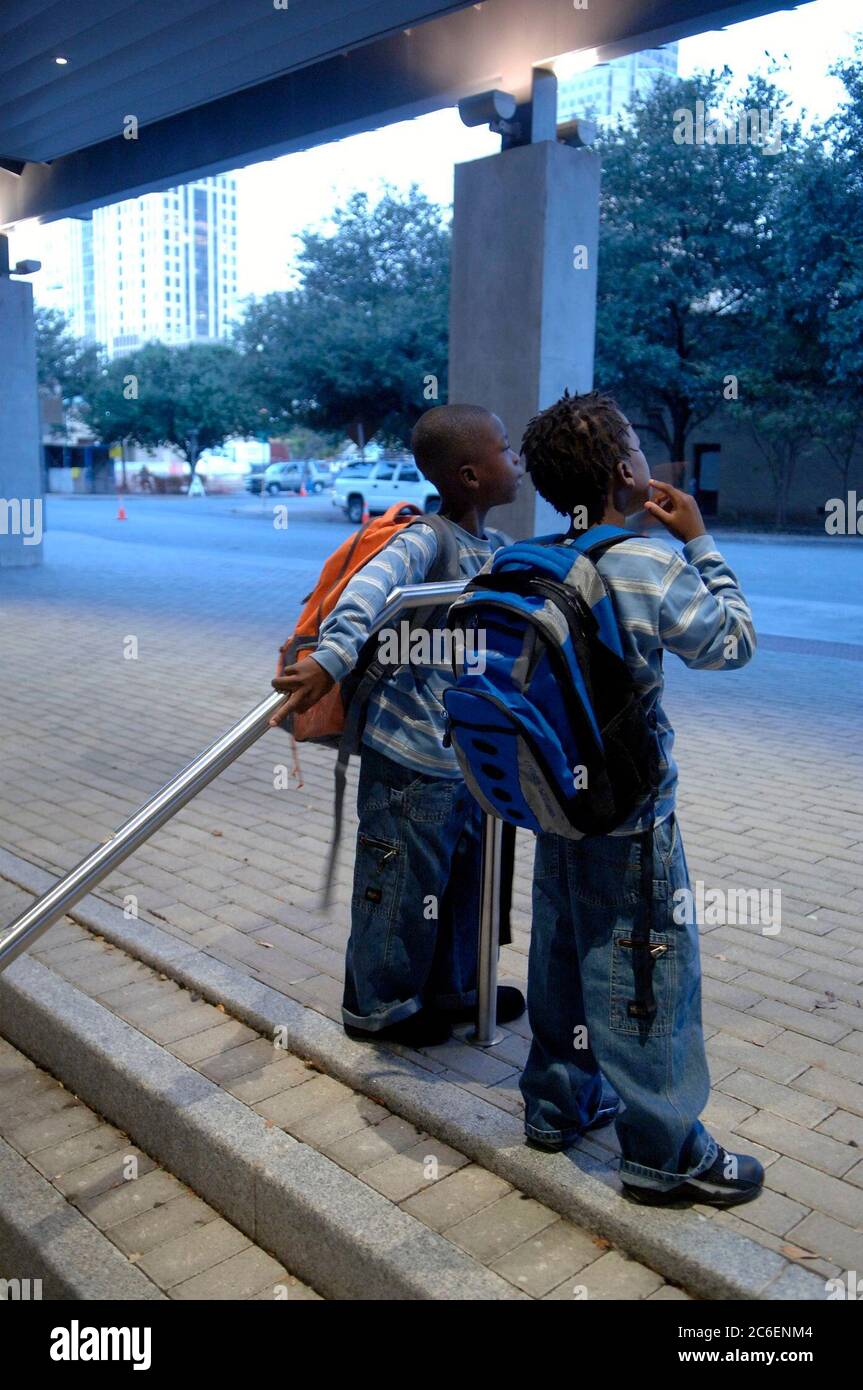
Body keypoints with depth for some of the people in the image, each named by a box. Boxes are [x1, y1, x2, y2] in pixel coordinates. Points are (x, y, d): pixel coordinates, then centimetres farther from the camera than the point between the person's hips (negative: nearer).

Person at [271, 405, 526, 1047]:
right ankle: (378, 1005, 28)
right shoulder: (424, 541, -20)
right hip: (412, 758, -8)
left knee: (467, 876, 21)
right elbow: (371, 589, -38)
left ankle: (452, 988, 43)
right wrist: (332, 658, -51)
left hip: (470, 756, 9)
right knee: (405, 884, 6)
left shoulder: (499, 550, 7)